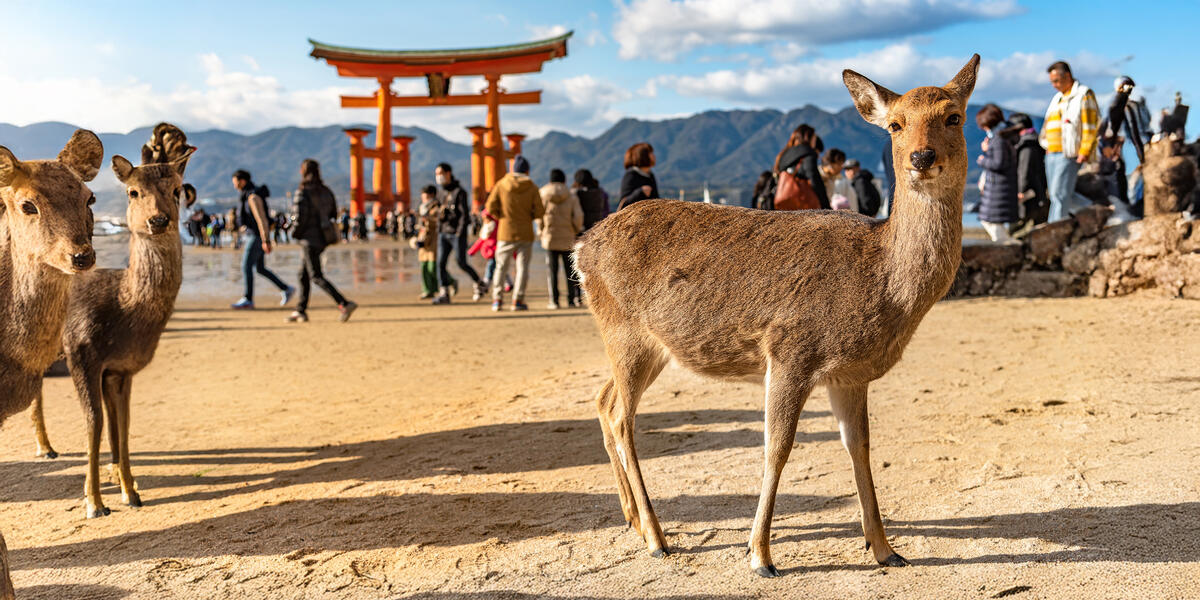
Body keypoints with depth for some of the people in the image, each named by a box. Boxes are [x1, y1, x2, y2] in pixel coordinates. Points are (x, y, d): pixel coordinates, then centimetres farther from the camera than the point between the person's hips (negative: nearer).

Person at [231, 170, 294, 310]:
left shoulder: (253, 197, -18)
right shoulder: (248, 194, 14)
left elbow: (262, 219, -23)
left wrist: (266, 241, -25)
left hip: (258, 235, -10)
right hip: (252, 234, 10)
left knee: (246, 265, -7)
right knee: (260, 269, 11)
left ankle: (248, 299, -3)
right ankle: (286, 289, 14)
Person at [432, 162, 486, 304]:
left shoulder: (459, 192, -8)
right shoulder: (443, 193, 15)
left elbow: (465, 214, -12)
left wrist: (460, 233, -17)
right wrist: (439, 232, 10)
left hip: (457, 234, -7)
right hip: (443, 234, 7)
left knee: (461, 263, -5)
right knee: (441, 263, -4)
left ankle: (479, 284, 16)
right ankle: (444, 294, -3)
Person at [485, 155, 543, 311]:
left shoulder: (501, 184, -2)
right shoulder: (532, 187, -4)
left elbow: (491, 207, -6)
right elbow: (539, 211, -6)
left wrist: (501, 216, 10)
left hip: (506, 233, 1)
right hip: (525, 233, -1)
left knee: (501, 266, 10)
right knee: (522, 266, 4)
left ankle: (497, 299, 7)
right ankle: (518, 300, -1)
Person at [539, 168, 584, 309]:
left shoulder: (543, 195, -3)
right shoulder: (572, 197, -2)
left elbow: (539, 215, -4)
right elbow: (578, 216, -10)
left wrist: (541, 230, 12)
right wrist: (577, 229, 8)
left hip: (550, 238, 0)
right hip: (568, 239, 1)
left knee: (552, 271, 3)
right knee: (570, 270, 10)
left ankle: (554, 301, 0)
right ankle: (572, 299, 9)